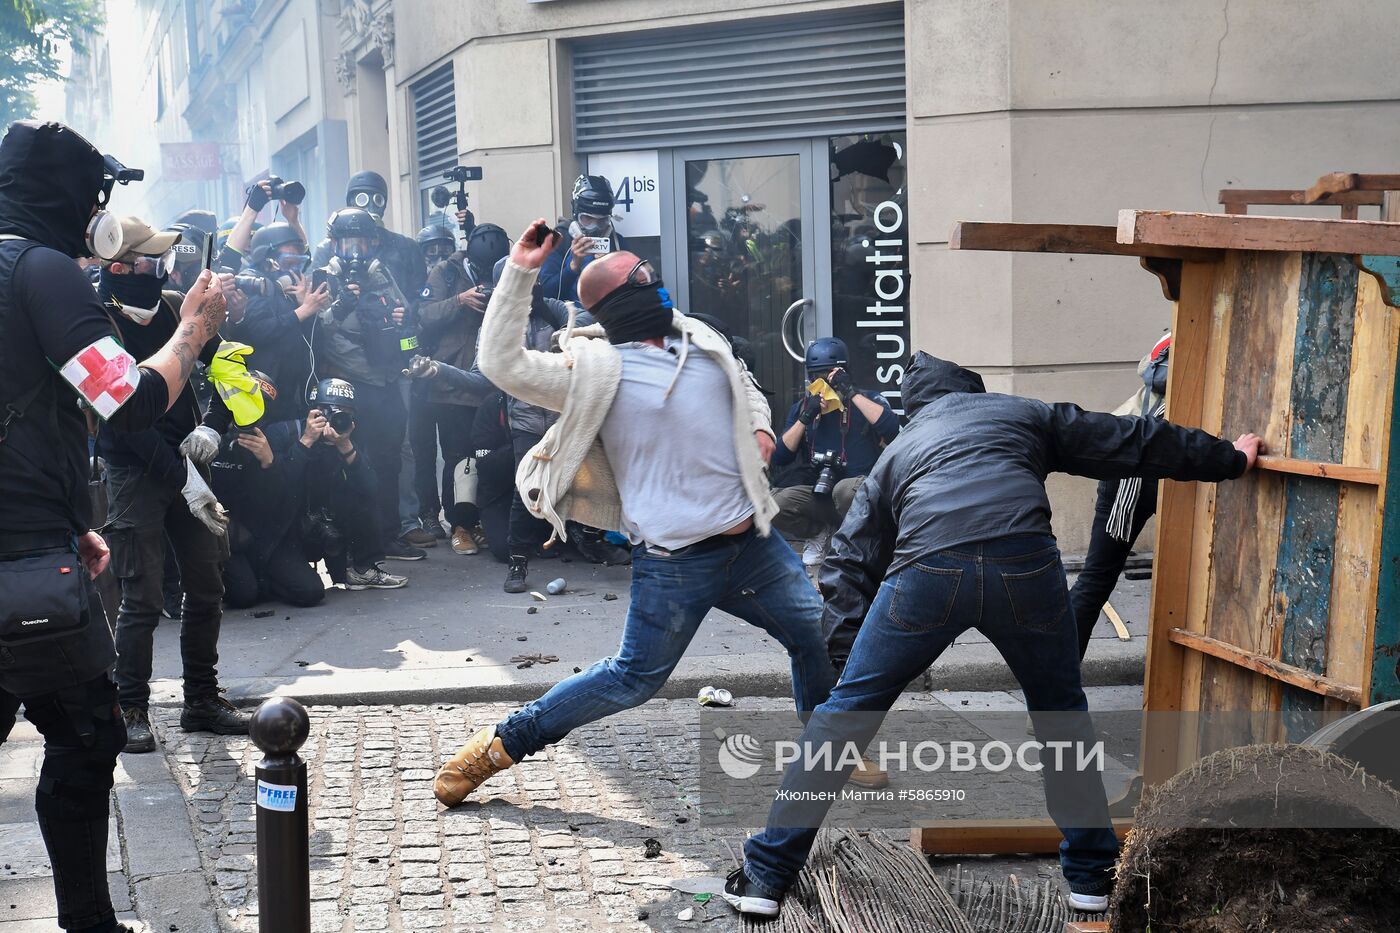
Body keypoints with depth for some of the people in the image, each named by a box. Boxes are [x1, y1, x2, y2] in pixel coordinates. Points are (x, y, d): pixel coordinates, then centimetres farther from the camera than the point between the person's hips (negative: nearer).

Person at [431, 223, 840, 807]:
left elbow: (746, 385, 29)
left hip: (752, 541, 6)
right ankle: (500, 745, 16)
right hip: (676, 559, -6)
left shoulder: (701, 343, 10)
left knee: (820, 637, 11)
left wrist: (759, 426, 8)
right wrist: (520, 271, -21)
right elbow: (501, 363, -19)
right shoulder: (598, 370, -9)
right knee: (634, 679, 2)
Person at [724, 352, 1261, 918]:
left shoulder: (896, 452, 35)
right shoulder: (1027, 414, 32)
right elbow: (1134, 442, 35)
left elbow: (851, 559, 27)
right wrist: (1230, 459, 45)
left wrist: (846, 636, 27)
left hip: (928, 572, 0)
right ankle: (1092, 876, 31)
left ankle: (765, 876, 17)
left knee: (846, 711, 14)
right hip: (1026, 566, 0)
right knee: (1061, 713, 24)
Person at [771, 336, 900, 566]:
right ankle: (820, 532, 5)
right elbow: (780, 458, 4)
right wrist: (805, 418, -7)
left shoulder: (867, 400, 3)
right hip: (817, 492, 3)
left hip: (861, 487, -3)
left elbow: (891, 428, -20)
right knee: (776, 505, -26)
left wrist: (850, 393, -18)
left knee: (844, 489, -39)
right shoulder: (801, 406, 13)